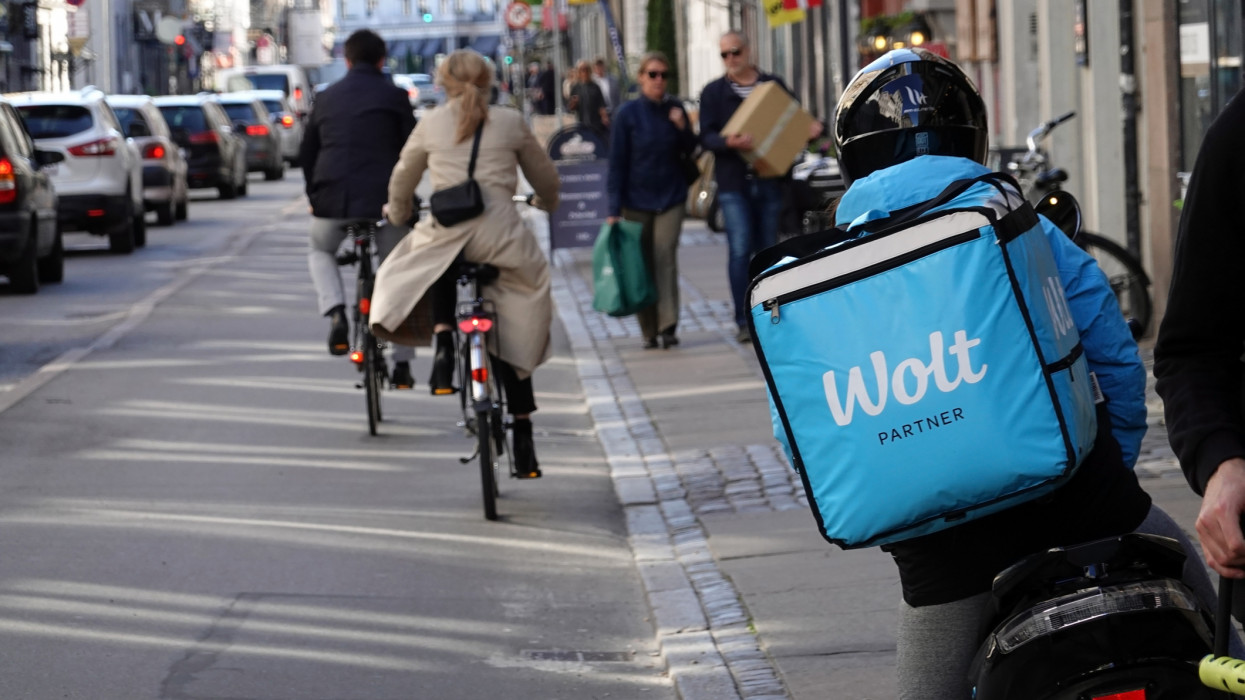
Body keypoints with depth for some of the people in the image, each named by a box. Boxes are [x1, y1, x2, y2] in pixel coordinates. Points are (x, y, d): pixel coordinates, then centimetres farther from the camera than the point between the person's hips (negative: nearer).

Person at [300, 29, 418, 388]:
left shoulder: (327, 97, 12)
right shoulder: (394, 96, 2)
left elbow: (305, 153, 17)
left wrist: (315, 193, 29)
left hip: (331, 199, 2)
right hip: (383, 198, -2)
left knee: (320, 252, 30)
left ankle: (336, 313, 3)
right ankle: (402, 365, 9)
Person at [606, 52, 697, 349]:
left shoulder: (674, 109, 2)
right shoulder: (628, 114, -6)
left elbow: (690, 150, 12)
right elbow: (617, 163, -5)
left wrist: (683, 128, -10)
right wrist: (614, 209, -9)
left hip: (670, 198, 1)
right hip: (637, 200, -1)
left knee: (665, 258, -9)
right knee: (643, 264, 2)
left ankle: (668, 326, -12)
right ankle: (649, 330, 9)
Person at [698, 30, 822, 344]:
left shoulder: (774, 86, 10)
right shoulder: (714, 92, 5)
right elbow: (706, 137, -4)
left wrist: (812, 129, -8)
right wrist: (729, 142, -24)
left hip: (770, 181, 2)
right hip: (734, 184, -2)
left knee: (768, 249, 7)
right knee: (740, 250, -10)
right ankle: (744, 321, -8)